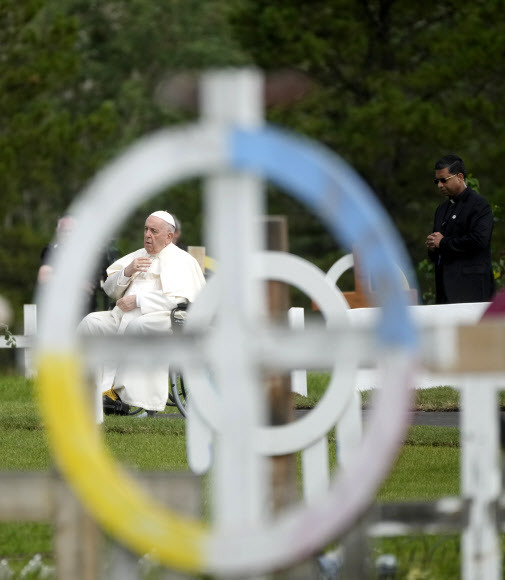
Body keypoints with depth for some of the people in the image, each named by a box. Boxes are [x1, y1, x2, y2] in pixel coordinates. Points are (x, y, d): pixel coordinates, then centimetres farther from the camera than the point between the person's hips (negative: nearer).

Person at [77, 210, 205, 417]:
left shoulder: (181, 260, 5)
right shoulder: (138, 256, 26)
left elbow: (179, 299, -12)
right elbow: (110, 289, 22)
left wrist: (138, 300, -13)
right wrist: (127, 272, 1)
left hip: (161, 318, -7)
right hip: (125, 318, 7)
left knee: (138, 326, -39)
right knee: (91, 323, -19)